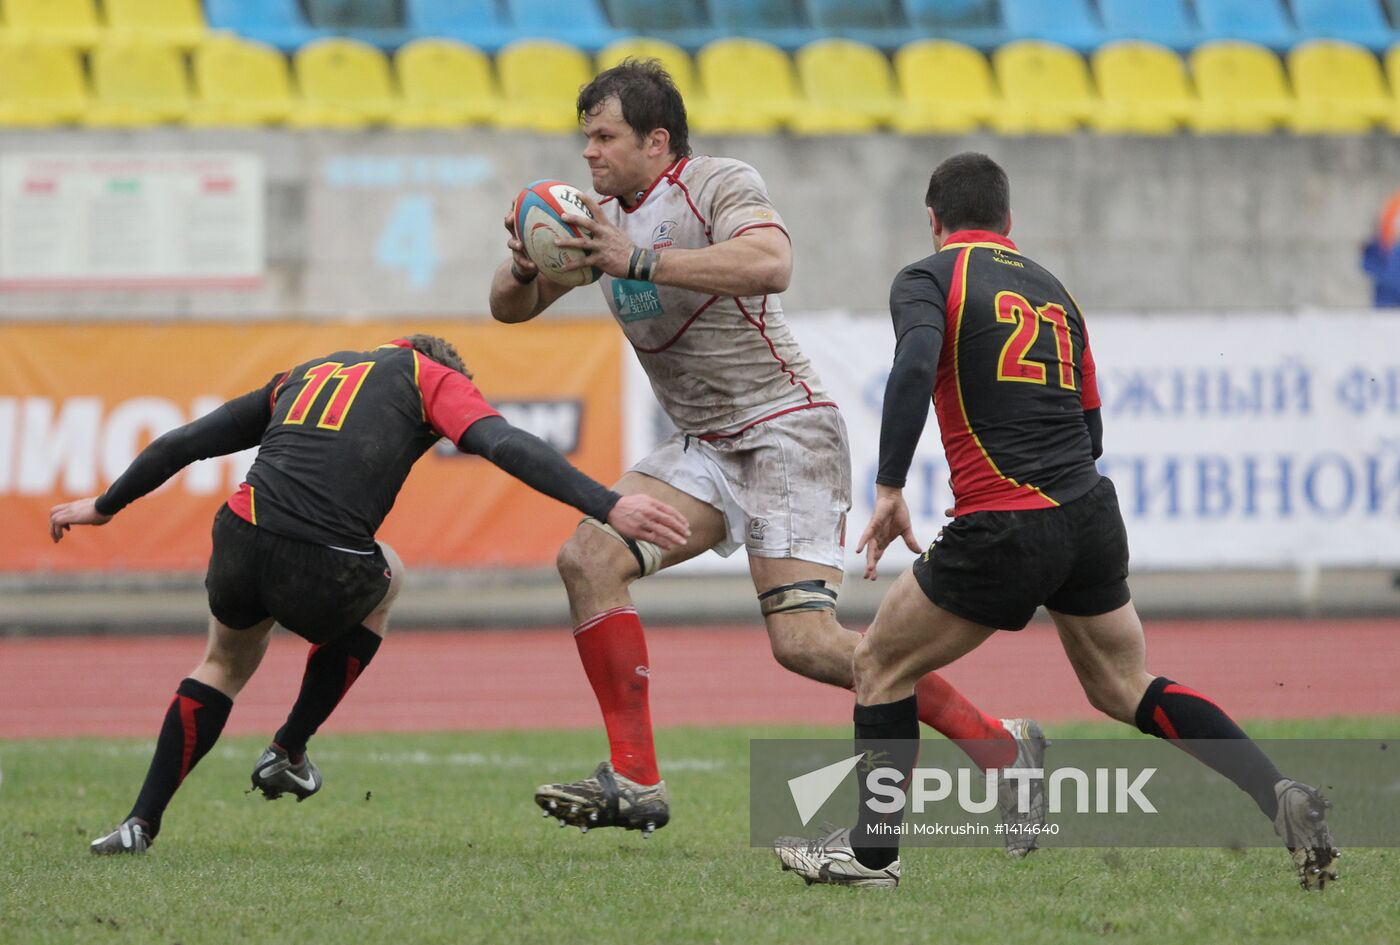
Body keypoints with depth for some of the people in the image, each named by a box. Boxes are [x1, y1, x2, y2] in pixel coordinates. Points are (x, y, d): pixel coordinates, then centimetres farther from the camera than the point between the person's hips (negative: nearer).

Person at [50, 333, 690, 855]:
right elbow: (509, 448, -2)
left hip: (240, 546, 4)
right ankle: (289, 751, 30)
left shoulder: (306, 375, 30)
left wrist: (104, 506, 45)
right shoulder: (432, 377, 16)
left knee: (224, 665, 34)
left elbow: (186, 441, 33)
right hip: (324, 578, -4)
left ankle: (141, 823, 24)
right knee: (385, 580, 33)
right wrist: (609, 507, -9)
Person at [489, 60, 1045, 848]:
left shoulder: (722, 185, -12)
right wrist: (523, 267, -10)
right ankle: (634, 783, -10)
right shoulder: (604, 218, 11)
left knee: (803, 642, -18)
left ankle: (1001, 746, -5)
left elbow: (771, 264, -33)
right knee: (589, 557, -12)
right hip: (706, 449, 8)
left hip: (786, 432, -8)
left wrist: (641, 261, -35)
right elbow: (511, 309, 14)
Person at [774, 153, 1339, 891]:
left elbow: (915, 366, -21)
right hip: (1092, 516, 6)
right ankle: (1278, 798, 1)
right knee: (1124, 688, 18)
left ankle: (871, 851, 16)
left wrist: (889, 488, -20)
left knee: (881, 666, 13)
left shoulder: (927, 279, 0)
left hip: (1004, 530, -6)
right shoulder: (1052, 290, 19)